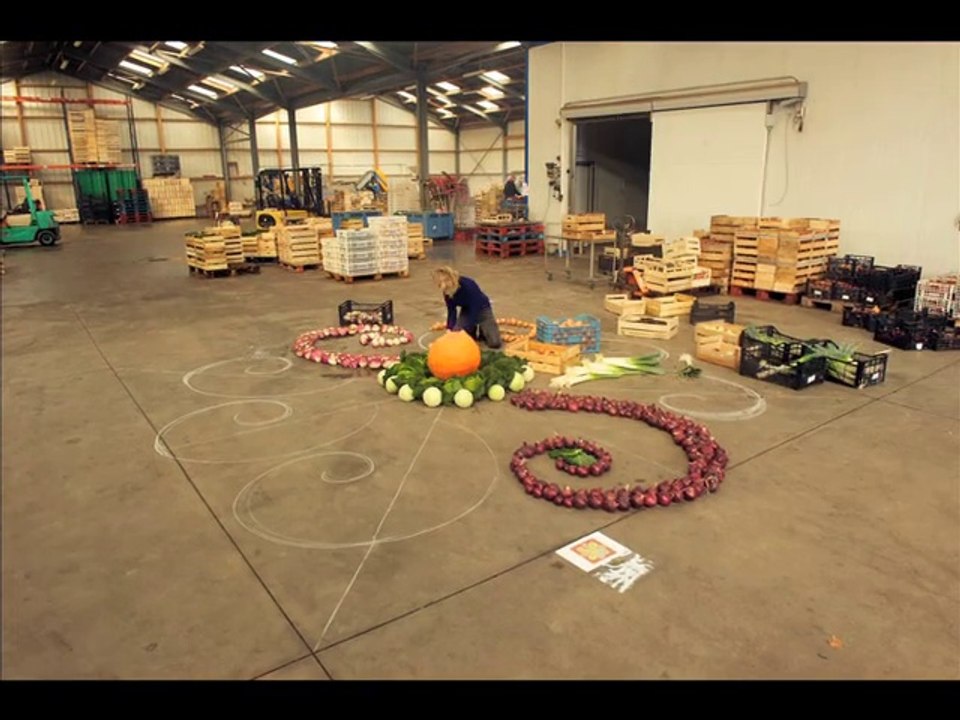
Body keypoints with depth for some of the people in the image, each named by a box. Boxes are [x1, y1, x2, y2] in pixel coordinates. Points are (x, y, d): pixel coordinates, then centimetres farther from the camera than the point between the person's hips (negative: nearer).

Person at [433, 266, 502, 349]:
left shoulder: (467, 285, -36)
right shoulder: (447, 292, -19)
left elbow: (475, 309, -32)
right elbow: (451, 311, -10)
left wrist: (466, 329, -36)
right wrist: (450, 329, -25)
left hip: (482, 309, -4)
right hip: (466, 310, 5)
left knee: (495, 343, -17)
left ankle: (483, 331, 15)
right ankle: (472, 331, 16)